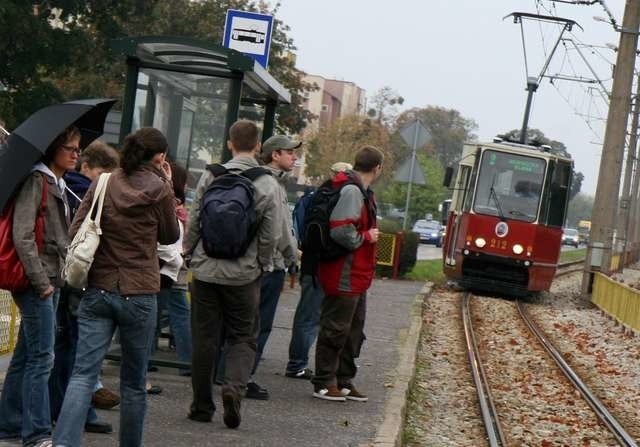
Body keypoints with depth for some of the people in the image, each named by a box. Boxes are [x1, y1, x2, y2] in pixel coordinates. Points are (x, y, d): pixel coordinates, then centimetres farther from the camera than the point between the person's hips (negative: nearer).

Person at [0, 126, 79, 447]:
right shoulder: (36, 182, -11)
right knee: (41, 357, -9)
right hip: (37, 283, -9)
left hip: (50, 281, 9)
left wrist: (59, 277, 17)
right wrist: (40, 280, -19)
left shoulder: (58, 186, 17)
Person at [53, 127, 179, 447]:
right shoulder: (158, 190, -6)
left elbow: (75, 231, 0)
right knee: (134, 382, 12)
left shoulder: (103, 184, 2)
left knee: (83, 374, -4)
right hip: (139, 294, -2)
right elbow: (170, 236, 9)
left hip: (98, 290, 2)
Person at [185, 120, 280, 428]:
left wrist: (191, 254, 13)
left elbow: (194, 221, -1)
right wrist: (262, 266, 9)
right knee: (243, 338, 10)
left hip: (206, 270, 1)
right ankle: (234, 386, -14)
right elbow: (271, 235, -6)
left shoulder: (211, 176, -4)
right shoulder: (268, 185, -7)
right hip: (244, 274, -1)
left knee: (204, 339, 9)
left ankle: (202, 406, 13)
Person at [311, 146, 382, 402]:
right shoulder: (351, 191, -19)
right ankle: (324, 383, 5)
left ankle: (343, 381, 25)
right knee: (335, 329, -3)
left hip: (356, 277, 11)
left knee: (354, 330, 17)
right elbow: (341, 232, -27)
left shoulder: (360, 192, 15)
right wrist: (366, 237, -14)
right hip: (344, 277, -11)